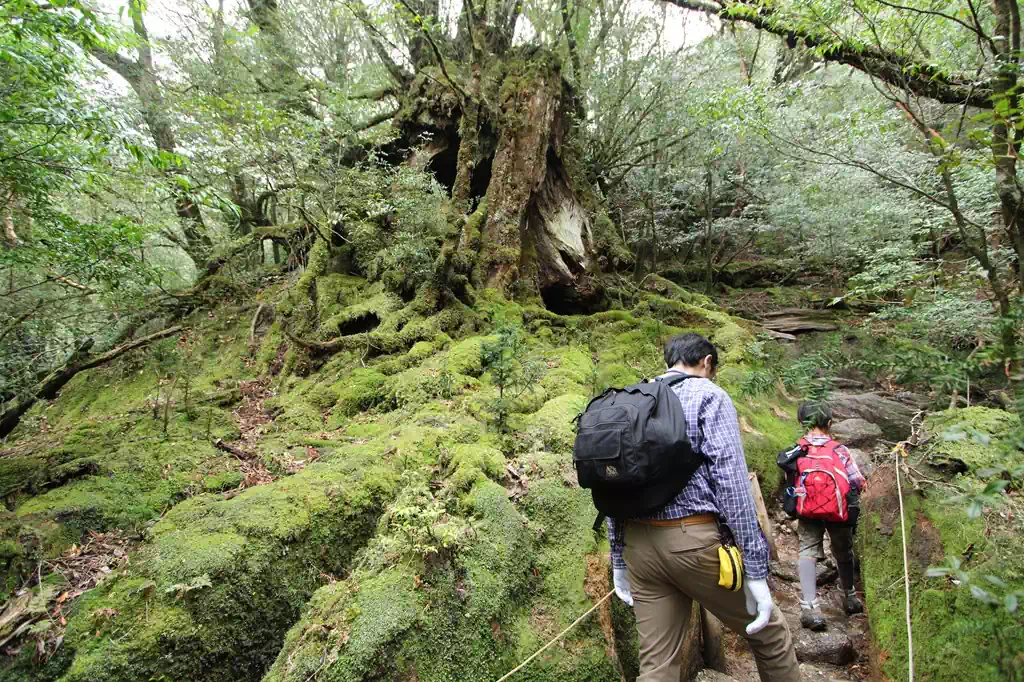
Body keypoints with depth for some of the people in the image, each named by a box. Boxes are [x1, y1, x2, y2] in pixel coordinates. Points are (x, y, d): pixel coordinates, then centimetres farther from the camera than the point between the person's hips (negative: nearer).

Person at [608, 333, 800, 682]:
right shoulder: (708, 395, -1)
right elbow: (731, 479, -13)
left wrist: (618, 558, 18)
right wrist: (755, 568, -11)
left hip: (638, 545, 5)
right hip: (692, 540, -5)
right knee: (770, 632, 19)